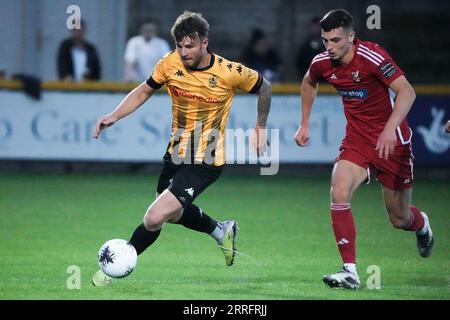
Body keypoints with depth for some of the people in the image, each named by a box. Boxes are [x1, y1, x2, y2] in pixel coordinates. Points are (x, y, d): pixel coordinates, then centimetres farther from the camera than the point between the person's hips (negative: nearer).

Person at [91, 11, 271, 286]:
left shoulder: (230, 72, -18)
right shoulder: (170, 63, -8)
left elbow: (264, 88, 2)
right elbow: (145, 91, 9)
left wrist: (260, 128, 5)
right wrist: (115, 116, -4)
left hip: (206, 163, -6)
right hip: (175, 154, 6)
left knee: (155, 218, -19)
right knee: (175, 212, 27)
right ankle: (222, 231, 53)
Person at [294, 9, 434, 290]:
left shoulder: (372, 56, -24)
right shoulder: (322, 63, -5)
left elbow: (407, 92, -31)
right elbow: (309, 83, 20)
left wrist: (390, 129, -44)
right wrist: (305, 124, 18)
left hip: (391, 140, -4)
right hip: (356, 138, 4)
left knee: (399, 219, 6)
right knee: (339, 193, -23)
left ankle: (422, 224, 46)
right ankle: (350, 271, -21)